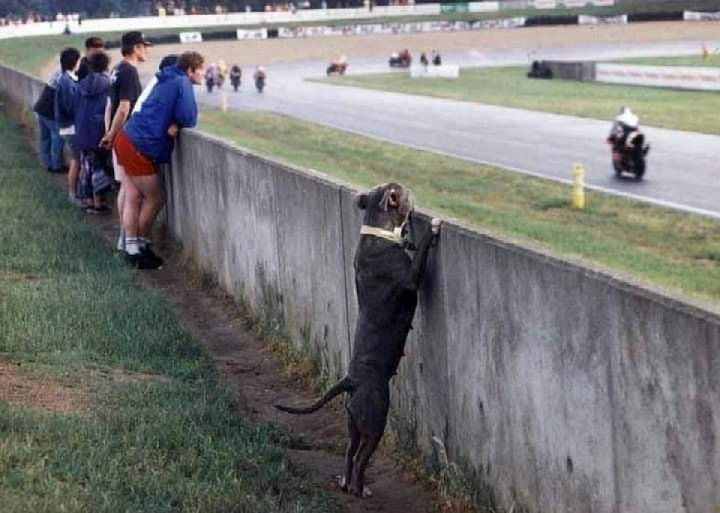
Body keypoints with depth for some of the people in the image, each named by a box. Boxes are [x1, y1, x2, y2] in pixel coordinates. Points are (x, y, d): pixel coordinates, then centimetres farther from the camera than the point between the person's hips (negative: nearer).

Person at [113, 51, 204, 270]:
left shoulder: (167, 81, 17)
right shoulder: (182, 84, -11)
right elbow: (188, 118, -22)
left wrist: (174, 124, -4)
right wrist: (177, 125, 0)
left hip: (127, 139, 9)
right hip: (139, 148, -9)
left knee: (133, 198, 11)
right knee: (155, 200, 3)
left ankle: (133, 248, 15)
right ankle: (139, 246, 13)